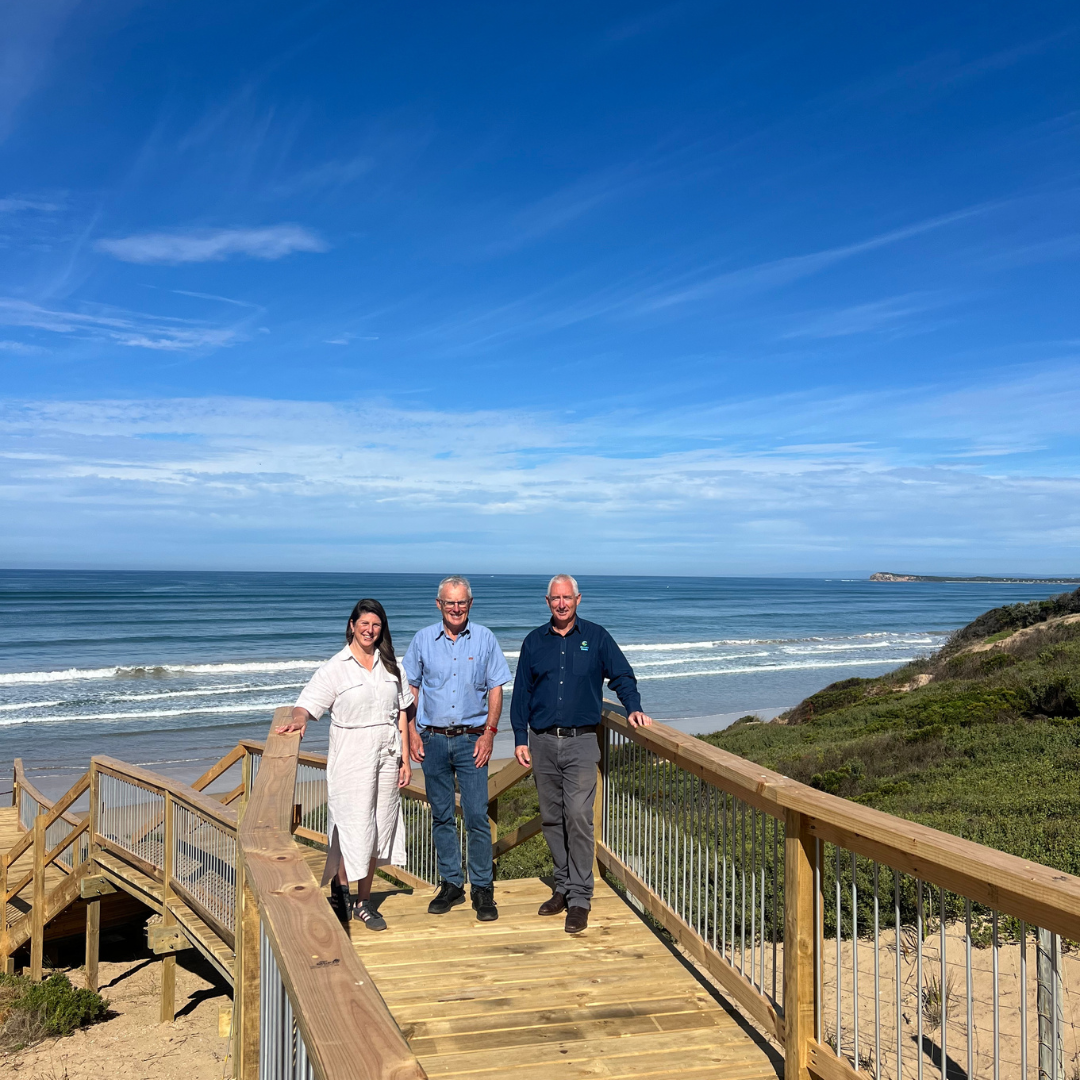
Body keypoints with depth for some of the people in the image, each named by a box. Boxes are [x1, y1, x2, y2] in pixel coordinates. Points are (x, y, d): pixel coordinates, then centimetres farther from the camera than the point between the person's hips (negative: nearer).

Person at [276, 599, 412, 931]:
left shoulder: (389, 666, 9)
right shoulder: (336, 667, -4)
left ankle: (364, 901, 22)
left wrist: (405, 759, 7)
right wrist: (298, 720, -35)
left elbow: (401, 714, 11)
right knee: (355, 828, -7)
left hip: (387, 755, 4)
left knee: (378, 828, 9)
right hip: (351, 758, -4)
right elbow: (306, 704, -12)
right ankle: (340, 887, 18)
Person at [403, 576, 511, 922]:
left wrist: (488, 732, -5)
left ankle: (483, 888, 7)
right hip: (433, 739, 2)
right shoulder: (423, 639, 4)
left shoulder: (484, 639, 1)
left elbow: (495, 688, 3)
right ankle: (451, 884, 21)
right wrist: (411, 732, 1)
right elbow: (411, 687, 9)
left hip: (471, 740, -2)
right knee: (441, 816, 9)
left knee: (477, 816, -4)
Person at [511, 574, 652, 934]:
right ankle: (564, 886, 23)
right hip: (542, 742, 3)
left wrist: (634, 708, -9)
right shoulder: (534, 642, 9)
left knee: (578, 817, -11)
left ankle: (579, 898, -3)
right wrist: (520, 738, 6)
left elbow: (622, 677, 8)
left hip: (581, 742, -3)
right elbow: (521, 693, 11)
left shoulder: (596, 637, 4)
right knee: (552, 819, 9)